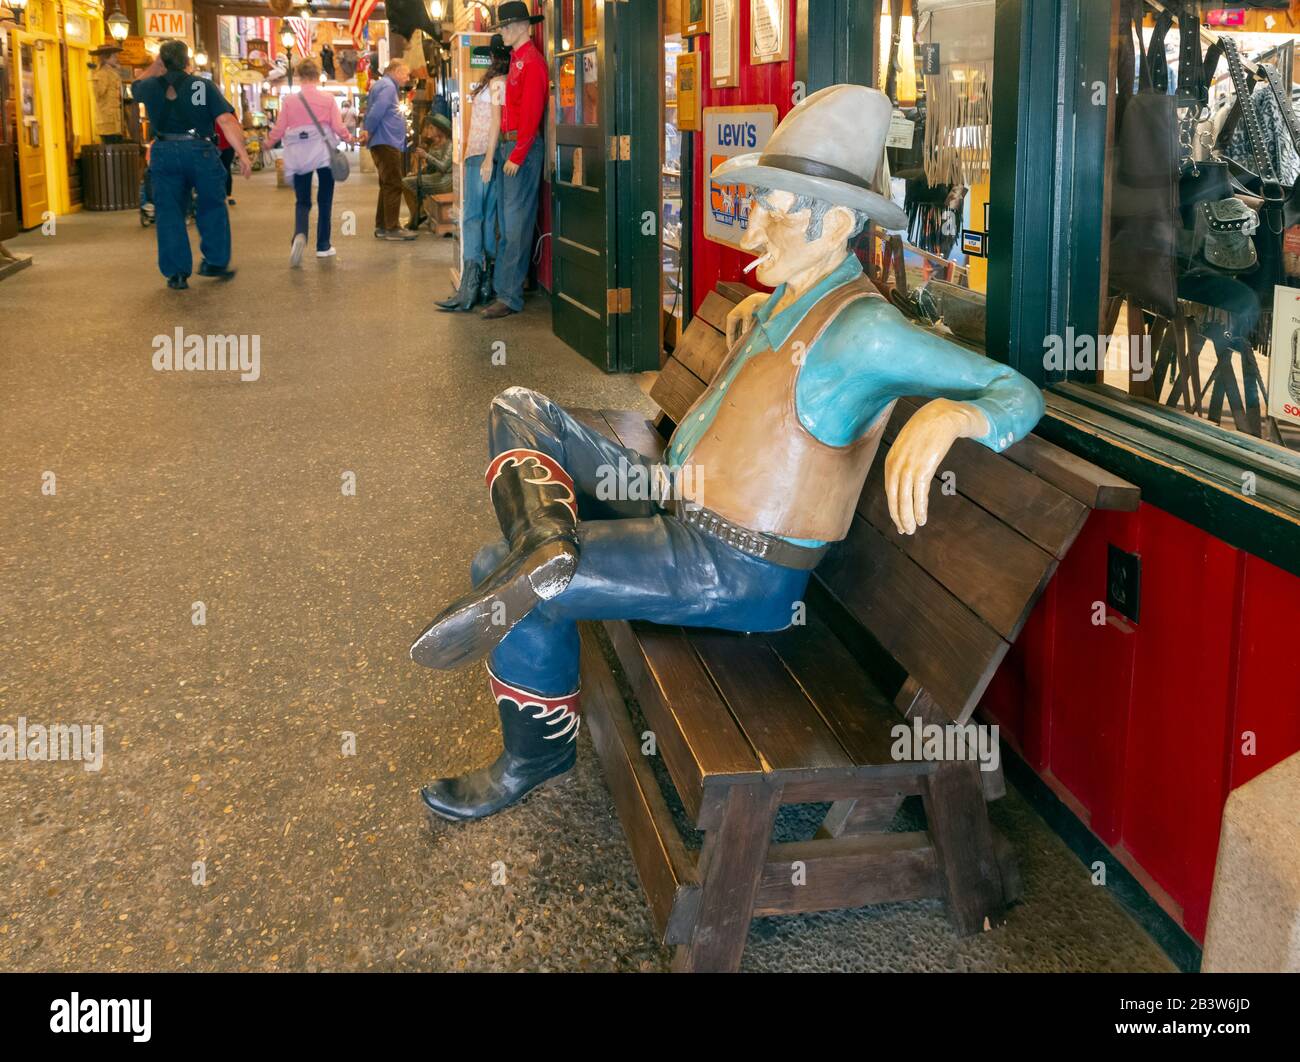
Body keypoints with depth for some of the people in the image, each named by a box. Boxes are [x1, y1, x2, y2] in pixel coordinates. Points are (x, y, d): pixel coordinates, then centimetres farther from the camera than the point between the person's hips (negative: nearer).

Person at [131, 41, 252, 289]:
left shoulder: (152, 86, 6)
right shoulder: (204, 86, -2)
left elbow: (136, 87, 32)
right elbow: (227, 121, -11)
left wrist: (156, 64, 29)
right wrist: (242, 154, -12)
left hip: (164, 153, 2)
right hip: (200, 150, -2)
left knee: (169, 213, 7)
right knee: (212, 207, 14)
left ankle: (176, 273, 6)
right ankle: (215, 261, 14)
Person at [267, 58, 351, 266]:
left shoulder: (289, 100, -1)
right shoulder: (328, 98, -3)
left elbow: (279, 129, 2)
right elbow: (338, 127, -3)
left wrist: (269, 143, 21)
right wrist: (347, 137, 19)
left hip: (299, 155, 1)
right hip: (323, 153, -1)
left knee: (302, 201, 8)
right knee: (324, 200, 12)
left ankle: (300, 234, -21)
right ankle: (323, 246, 15)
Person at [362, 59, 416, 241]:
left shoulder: (382, 85, 20)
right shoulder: (388, 86, -13)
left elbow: (374, 112, 18)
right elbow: (376, 112, -23)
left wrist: (368, 132, 7)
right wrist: (369, 132, -12)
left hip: (386, 143, 10)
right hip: (386, 142, -10)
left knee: (388, 185, 15)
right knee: (393, 186, -8)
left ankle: (382, 226, 18)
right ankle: (392, 228, -7)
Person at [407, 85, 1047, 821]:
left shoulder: (861, 331, -21)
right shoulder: (788, 301, 8)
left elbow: (1019, 393, -27)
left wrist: (947, 413, -46)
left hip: (736, 572, -9)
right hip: (676, 507, 10)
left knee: (526, 595, -15)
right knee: (519, 412, 4)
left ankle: (540, 753, 7)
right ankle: (546, 542, -22)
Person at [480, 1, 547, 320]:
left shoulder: (532, 62, -11)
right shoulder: (516, 60, 18)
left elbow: (532, 114, -17)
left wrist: (517, 155, -20)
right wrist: (506, 148, 11)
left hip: (523, 147, -10)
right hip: (508, 145, 10)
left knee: (516, 224, -9)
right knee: (506, 223, 14)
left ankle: (510, 297, -8)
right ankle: (501, 286, 21)